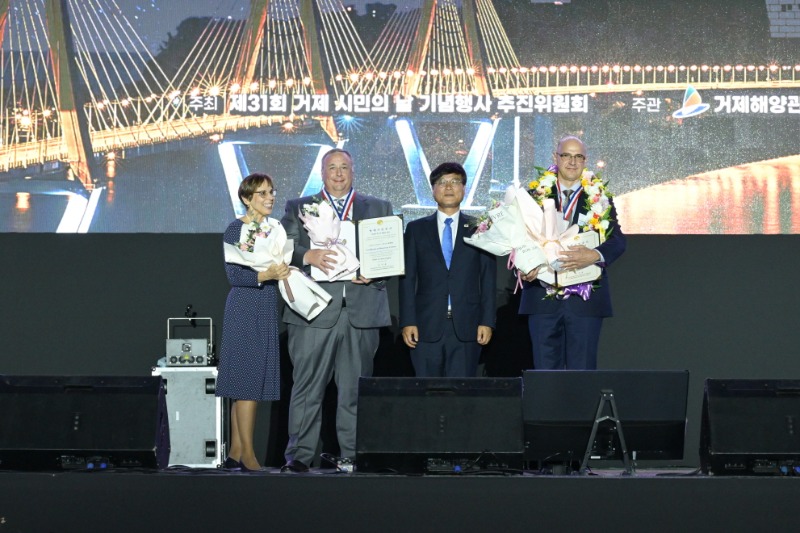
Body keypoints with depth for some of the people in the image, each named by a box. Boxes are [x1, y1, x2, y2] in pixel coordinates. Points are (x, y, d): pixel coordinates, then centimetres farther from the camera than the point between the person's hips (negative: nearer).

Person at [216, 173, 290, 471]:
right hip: (244, 309, -6)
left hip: (269, 310, 6)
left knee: (245, 385, 7)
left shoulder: (277, 228, 14)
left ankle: (236, 452, 10)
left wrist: (286, 272, -1)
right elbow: (234, 274, -14)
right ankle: (247, 455, -7)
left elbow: (284, 264, 19)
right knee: (248, 380, -9)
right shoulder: (235, 230, -5)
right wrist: (265, 275, -26)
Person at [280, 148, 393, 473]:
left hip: (362, 311, 1)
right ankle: (299, 455, 1)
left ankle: (353, 456, 8)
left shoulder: (379, 209, 17)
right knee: (307, 387, -3)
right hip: (315, 311, -1)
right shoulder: (298, 208, 14)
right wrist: (308, 256, -17)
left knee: (356, 389, 2)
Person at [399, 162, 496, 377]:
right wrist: (407, 321, -2)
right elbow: (407, 278, 7)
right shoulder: (416, 229, 11)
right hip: (427, 327, 1)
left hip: (466, 328, 0)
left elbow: (488, 279, 7)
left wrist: (487, 321, -2)